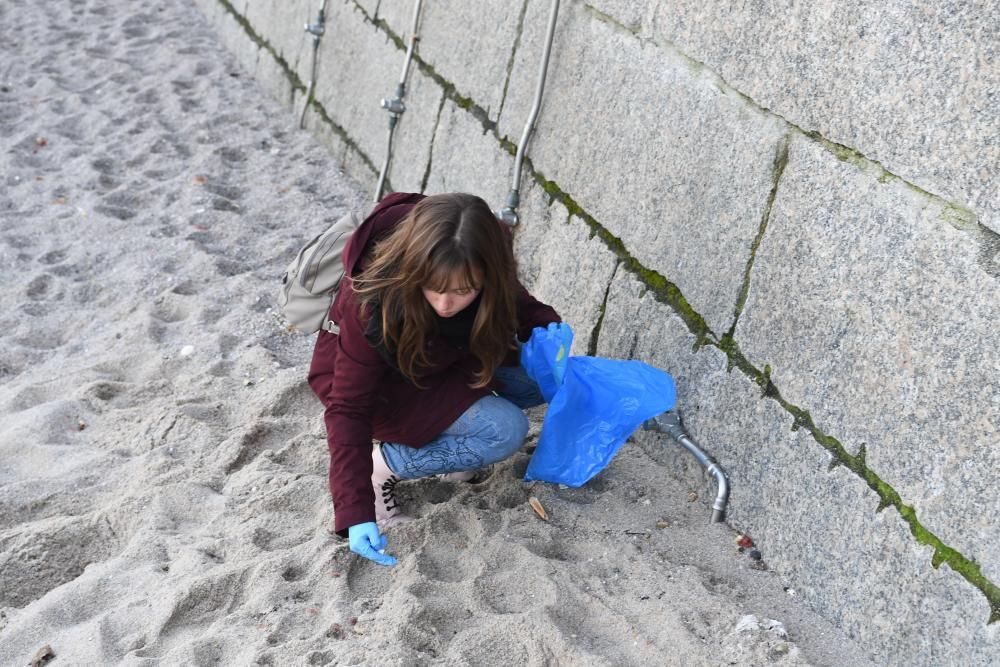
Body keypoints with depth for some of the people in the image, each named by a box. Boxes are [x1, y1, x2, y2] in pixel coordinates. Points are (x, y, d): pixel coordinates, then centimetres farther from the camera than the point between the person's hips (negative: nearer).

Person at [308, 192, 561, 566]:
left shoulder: (485, 271, -26)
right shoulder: (372, 307, -38)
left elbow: (517, 303, -1)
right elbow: (348, 408, -31)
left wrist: (547, 327, -25)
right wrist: (355, 514, -37)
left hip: (444, 360, 6)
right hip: (381, 385, -6)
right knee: (506, 430, -24)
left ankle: (441, 439, 0)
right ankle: (385, 464, -11)